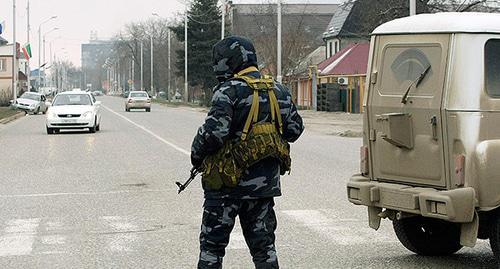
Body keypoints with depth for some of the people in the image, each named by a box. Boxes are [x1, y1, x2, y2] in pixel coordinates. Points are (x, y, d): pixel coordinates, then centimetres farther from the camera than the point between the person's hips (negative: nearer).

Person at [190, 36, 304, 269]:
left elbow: (214, 131, -22)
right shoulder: (278, 91, 9)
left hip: (229, 182, -6)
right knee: (263, 243, 11)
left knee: (212, 243, 6)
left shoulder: (229, 90, -13)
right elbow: (294, 129, 14)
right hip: (265, 184, 6)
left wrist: (196, 154, -5)